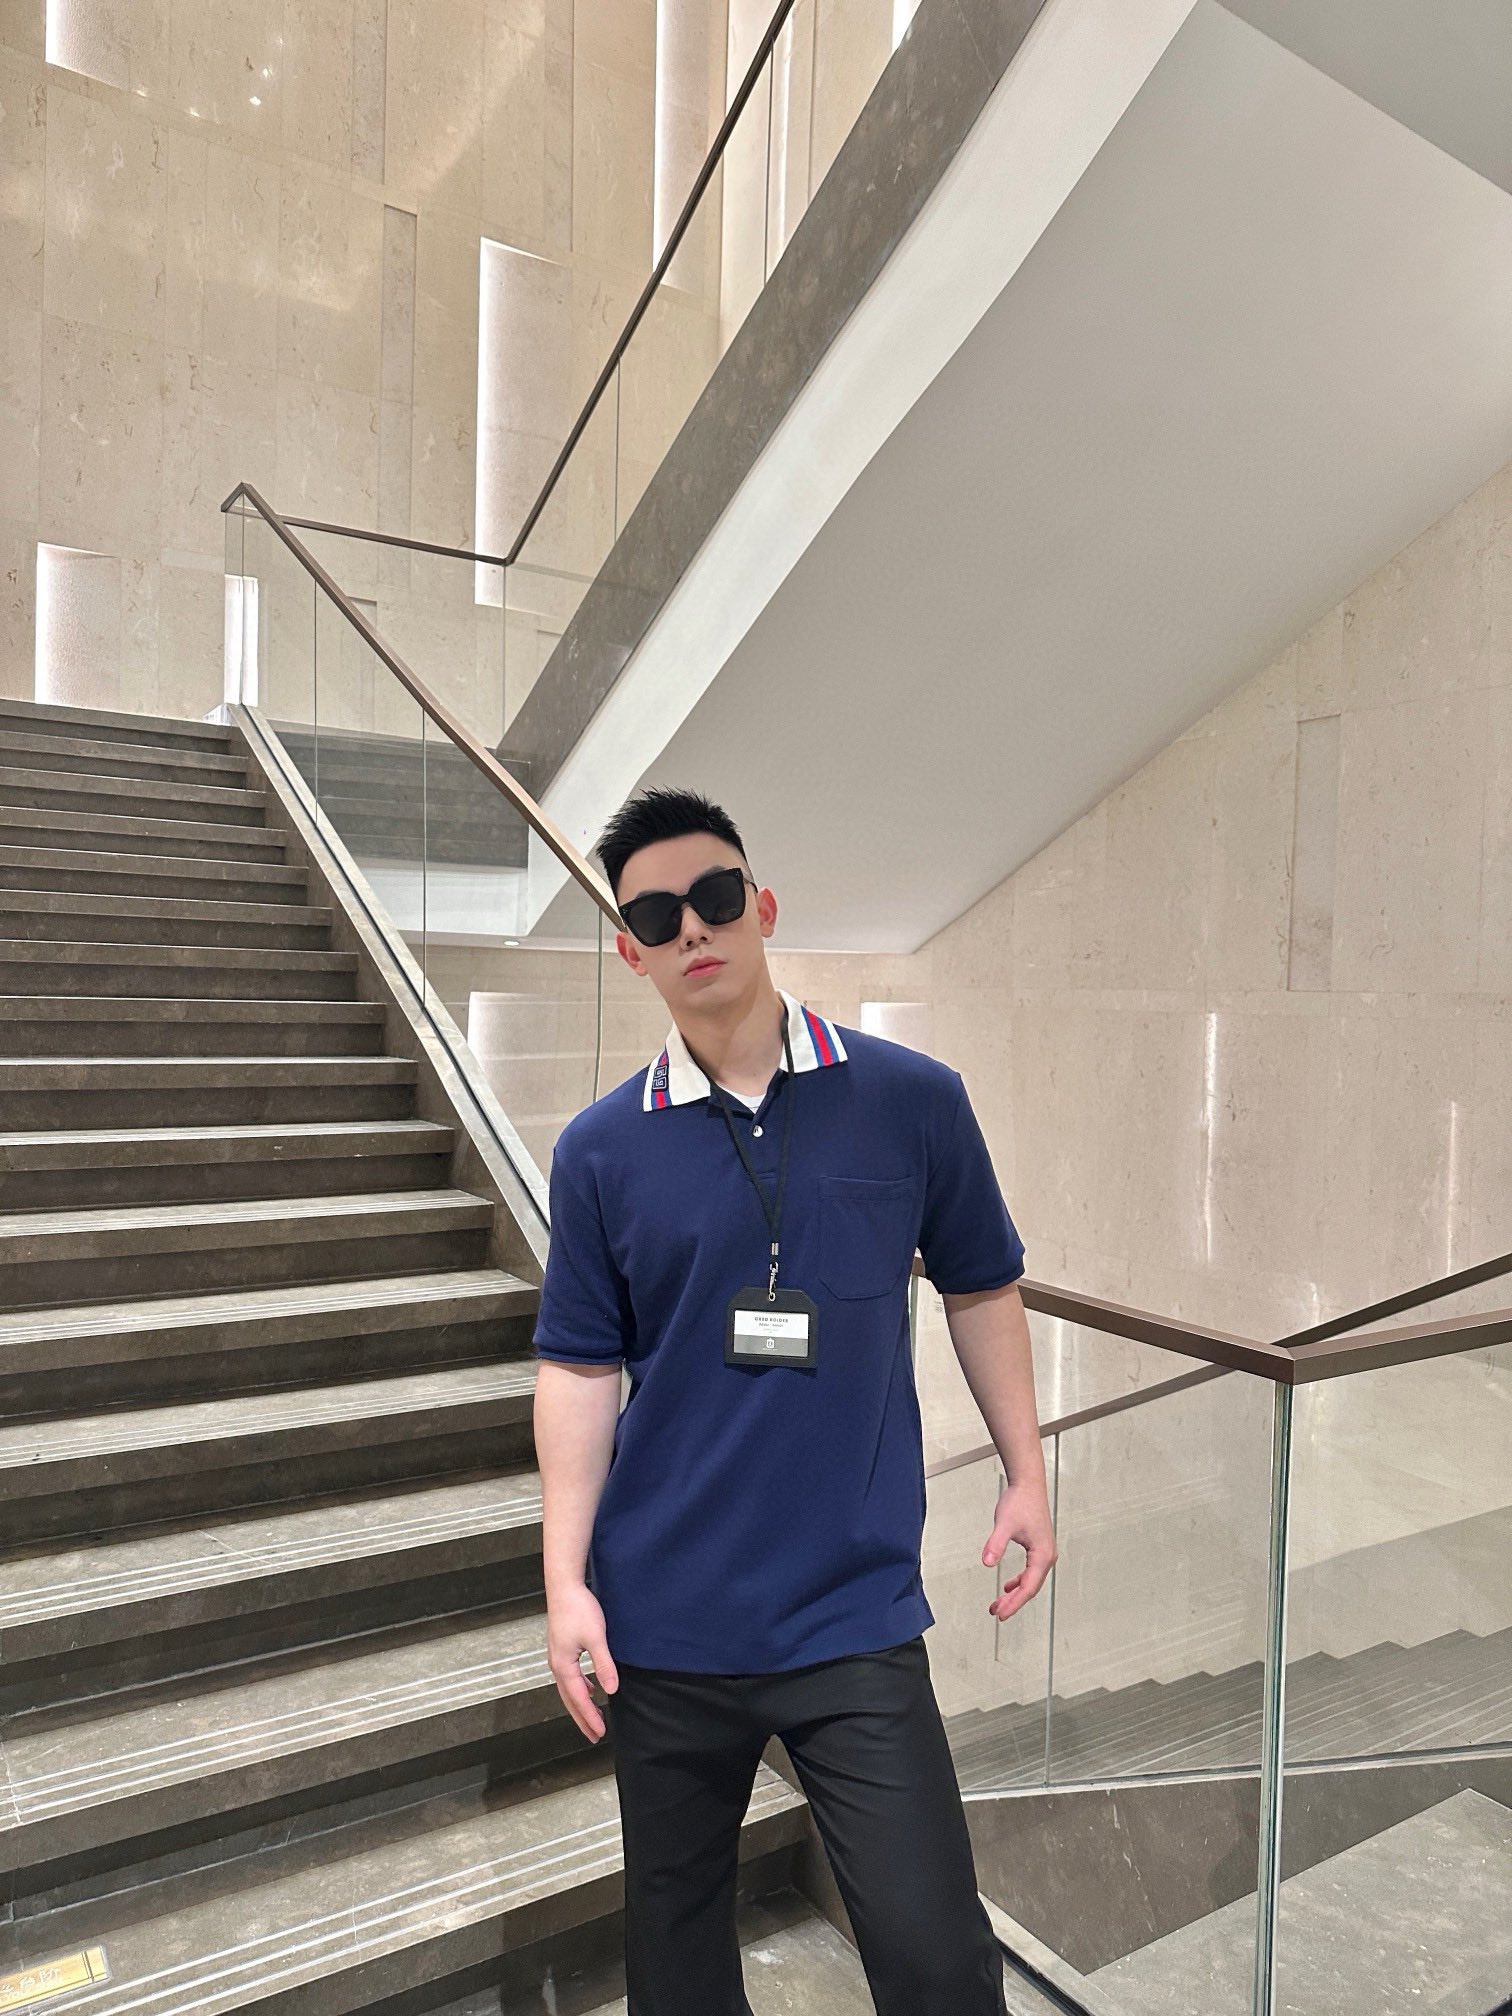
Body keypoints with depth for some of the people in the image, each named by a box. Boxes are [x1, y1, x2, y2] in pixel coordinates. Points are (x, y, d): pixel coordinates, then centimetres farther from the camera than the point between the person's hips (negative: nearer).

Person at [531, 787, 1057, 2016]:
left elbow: (982, 1288, 7)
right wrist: (566, 1581, -5)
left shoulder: (913, 1101, -5)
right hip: (665, 1623, 2)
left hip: (857, 1617, -1)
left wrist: (1027, 1474, 6)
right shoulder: (601, 1151, -3)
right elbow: (579, 1368, 0)